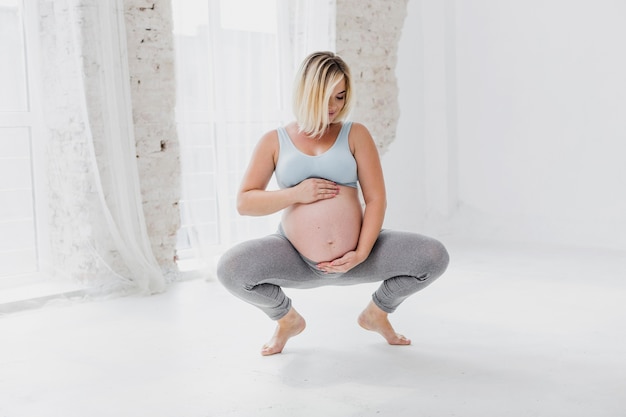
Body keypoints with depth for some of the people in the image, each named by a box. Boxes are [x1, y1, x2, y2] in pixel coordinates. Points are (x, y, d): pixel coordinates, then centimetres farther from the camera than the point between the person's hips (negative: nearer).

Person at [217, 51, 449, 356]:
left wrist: (362, 253, -18)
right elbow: (244, 203, -2)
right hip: (297, 259, 0)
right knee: (230, 269, -28)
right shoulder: (275, 141, 3)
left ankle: (376, 313, 13)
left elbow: (376, 199, -5)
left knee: (434, 256, -18)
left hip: (354, 255, 1)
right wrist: (295, 194, -16)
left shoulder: (355, 135, 2)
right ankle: (287, 319, 7)